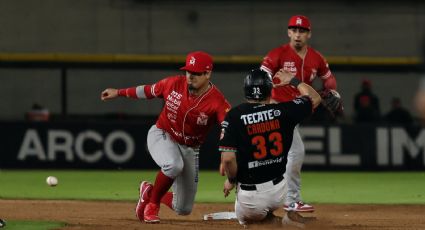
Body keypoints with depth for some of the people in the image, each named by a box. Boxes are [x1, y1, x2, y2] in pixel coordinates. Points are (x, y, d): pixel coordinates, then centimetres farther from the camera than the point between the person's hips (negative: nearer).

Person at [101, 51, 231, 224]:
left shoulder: (217, 101, -25)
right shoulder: (174, 84, -17)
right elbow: (149, 91, 3)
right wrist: (119, 92, 13)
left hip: (189, 149, 1)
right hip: (161, 136, -1)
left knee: (183, 209, 4)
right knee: (173, 164, -38)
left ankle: (150, 192, 35)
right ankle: (152, 204, -11)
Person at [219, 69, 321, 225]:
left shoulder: (234, 116, -12)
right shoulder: (283, 111, -5)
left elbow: (228, 158, -18)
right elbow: (315, 98, 12)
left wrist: (231, 180, 3)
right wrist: (293, 81, 28)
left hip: (251, 197, -3)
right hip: (280, 191, 3)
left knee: (246, 219, 27)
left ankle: (263, 216, -8)